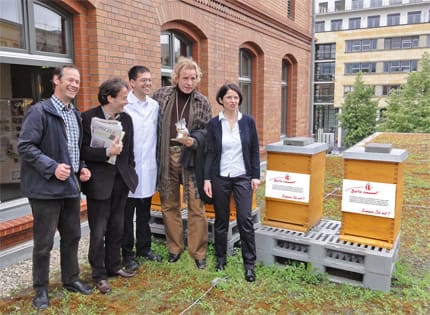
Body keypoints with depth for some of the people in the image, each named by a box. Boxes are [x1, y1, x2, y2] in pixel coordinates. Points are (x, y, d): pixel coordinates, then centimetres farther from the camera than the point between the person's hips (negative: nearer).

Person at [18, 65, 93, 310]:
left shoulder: (76, 115, 13)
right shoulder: (39, 111, -10)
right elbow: (25, 146, -15)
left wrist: (82, 168, 5)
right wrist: (52, 167, -22)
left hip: (71, 187, 7)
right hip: (46, 187, -7)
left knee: (72, 236, 16)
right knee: (44, 242, 4)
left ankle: (71, 279, 34)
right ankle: (41, 289, 22)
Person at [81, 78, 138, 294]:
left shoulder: (126, 118, 6)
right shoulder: (88, 118, -10)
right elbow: (83, 150, -13)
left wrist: (130, 173, 9)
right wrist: (107, 152, -24)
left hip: (121, 180, 6)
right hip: (99, 181, -5)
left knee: (117, 227, 15)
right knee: (98, 231, 4)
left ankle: (113, 266, 32)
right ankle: (99, 274, 20)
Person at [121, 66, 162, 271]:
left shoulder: (154, 105, 8)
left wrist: (156, 160, 10)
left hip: (148, 167, 5)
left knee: (145, 212, 17)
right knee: (127, 213, 7)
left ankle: (144, 248, 31)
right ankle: (127, 253, 20)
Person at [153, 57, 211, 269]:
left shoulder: (202, 102, 1)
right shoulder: (161, 95, 3)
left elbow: (206, 132, 0)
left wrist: (192, 142, -19)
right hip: (166, 157, 2)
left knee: (196, 207, 1)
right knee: (169, 206, 11)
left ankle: (198, 253, 15)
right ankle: (174, 248, 27)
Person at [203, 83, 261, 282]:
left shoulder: (248, 121, 1)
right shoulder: (214, 123, -1)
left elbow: (254, 150, 4)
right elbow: (209, 152, 0)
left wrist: (256, 176, 0)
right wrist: (207, 179, -5)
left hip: (242, 177, 0)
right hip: (220, 177, 0)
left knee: (245, 219, -4)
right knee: (221, 219, 10)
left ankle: (249, 263, 9)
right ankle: (221, 258, 27)